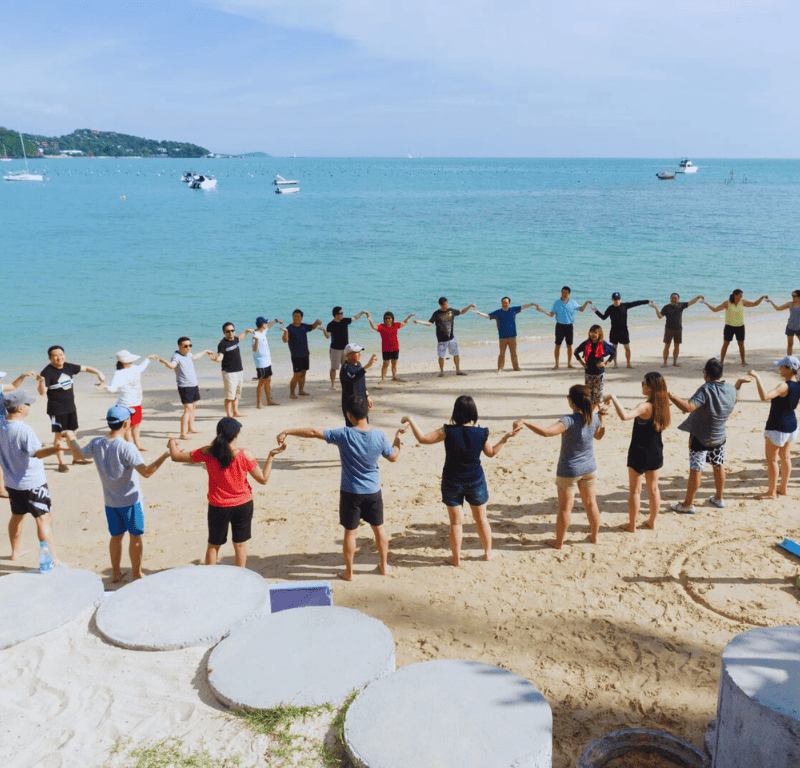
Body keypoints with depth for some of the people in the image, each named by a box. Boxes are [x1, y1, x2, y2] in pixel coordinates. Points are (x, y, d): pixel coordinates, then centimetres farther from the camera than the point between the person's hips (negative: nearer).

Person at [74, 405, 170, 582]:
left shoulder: (96, 444, -5)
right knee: (135, 537, 10)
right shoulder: (126, 448, -23)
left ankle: (116, 573, 30)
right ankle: (136, 574, 20)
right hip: (130, 501, -5)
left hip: (110, 501, 6)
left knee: (116, 536, 19)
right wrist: (165, 455, -26)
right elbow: (146, 471, -30)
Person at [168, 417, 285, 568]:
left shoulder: (207, 453, -14)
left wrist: (172, 444, 16)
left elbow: (176, 456, -5)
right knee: (240, 543, 17)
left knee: (213, 545, 18)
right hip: (243, 505, 0)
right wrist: (271, 456, -2)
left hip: (218, 507, 0)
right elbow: (263, 479, -11)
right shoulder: (245, 454, -17)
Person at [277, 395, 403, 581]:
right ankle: (384, 566, 32)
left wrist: (287, 432, -9)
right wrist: (397, 438, 20)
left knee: (350, 532, 10)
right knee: (378, 527, 20)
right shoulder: (379, 436, -12)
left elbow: (314, 432, -17)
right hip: (373, 491, 2)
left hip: (350, 492, -2)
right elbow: (393, 456, 4)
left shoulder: (344, 435, -19)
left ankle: (349, 572, 22)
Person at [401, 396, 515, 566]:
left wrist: (411, 420, -3)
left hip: (452, 482, -1)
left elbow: (422, 439, -13)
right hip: (475, 481, 2)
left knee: (456, 522, 11)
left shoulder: (448, 431, -19)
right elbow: (491, 452, 6)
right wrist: (505, 438, 17)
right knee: (481, 519, 20)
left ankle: (456, 558, 22)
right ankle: (488, 552, 35)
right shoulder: (481, 433, -12)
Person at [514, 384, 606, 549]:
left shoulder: (570, 420, -28)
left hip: (569, 470, -5)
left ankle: (559, 542, 24)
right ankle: (594, 536, 37)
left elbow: (546, 432, -44)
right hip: (589, 468, 5)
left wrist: (524, 421, -45)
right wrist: (602, 416, 21)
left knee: (565, 507, 9)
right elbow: (599, 435, 15)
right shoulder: (594, 419, -8)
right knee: (590, 503, 21)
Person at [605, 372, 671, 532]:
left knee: (635, 491, 8)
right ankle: (652, 522, 30)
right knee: (653, 489, 18)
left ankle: (632, 525, 18)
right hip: (656, 453, 7)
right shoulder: (662, 405, -3)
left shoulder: (645, 407, -26)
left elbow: (624, 416, -45)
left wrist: (613, 398, -34)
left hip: (639, 454, -6)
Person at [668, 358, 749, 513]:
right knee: (719, 466, 21)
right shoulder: (731, 390, -3)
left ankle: (688, 504, 8)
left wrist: (671, 396, -32)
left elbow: (689, 407, -36)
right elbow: (734, 401, 21)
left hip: (700, 438, -7)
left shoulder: (706, 390, -25)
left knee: (695, 470, 0)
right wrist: (739, 383, 31)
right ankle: (718, 499, 36)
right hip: (719, 437, 7)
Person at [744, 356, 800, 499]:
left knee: (771, 459, 4)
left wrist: (757, 377, -37)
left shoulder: (784, 386, -27)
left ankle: (771, 492, 13)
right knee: (785, 457, 19)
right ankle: (783, 488, 32)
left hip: (777, 428, -9)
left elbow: (764, 396, -43)